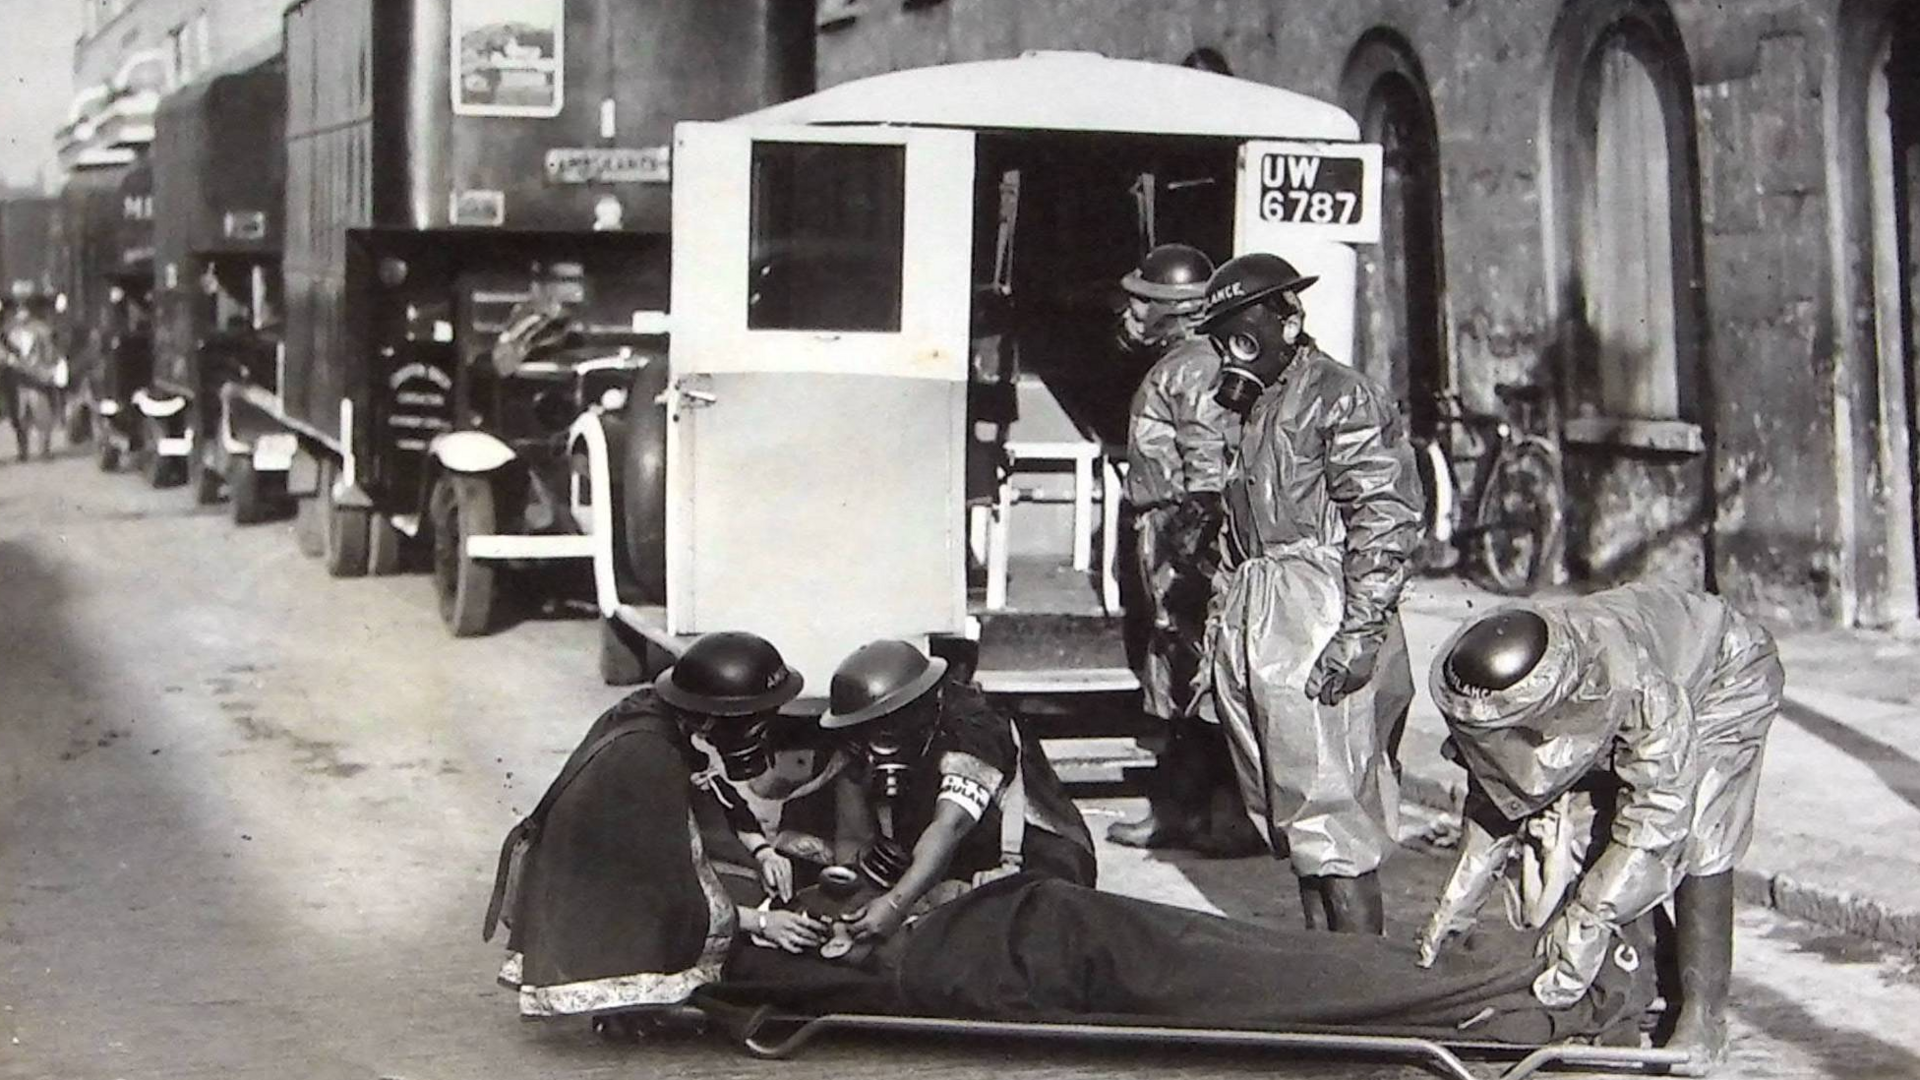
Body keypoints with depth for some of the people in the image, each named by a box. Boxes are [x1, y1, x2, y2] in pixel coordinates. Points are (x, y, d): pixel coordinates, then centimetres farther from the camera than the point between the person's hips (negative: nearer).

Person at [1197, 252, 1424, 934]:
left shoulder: (1340, 398, -8)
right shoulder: (1255, 408, 20)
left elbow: (1388, 521, -15)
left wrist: (1360, 634, -20)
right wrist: (1220, 623, 22)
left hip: (1319, 631, -9)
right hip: (1255, 634, 9)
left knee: (1334, 825, -10)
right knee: (1292, 822, 11)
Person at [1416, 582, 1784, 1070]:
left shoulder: (1634, 684, -46)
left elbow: (1657, 810, -40)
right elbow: (1496, 795, -11)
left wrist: (1589, 923, -41)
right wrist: (1455, 904, -15)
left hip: (1725, 676, -6)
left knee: (1697, 846, -18)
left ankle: (1703, 1015, -10)